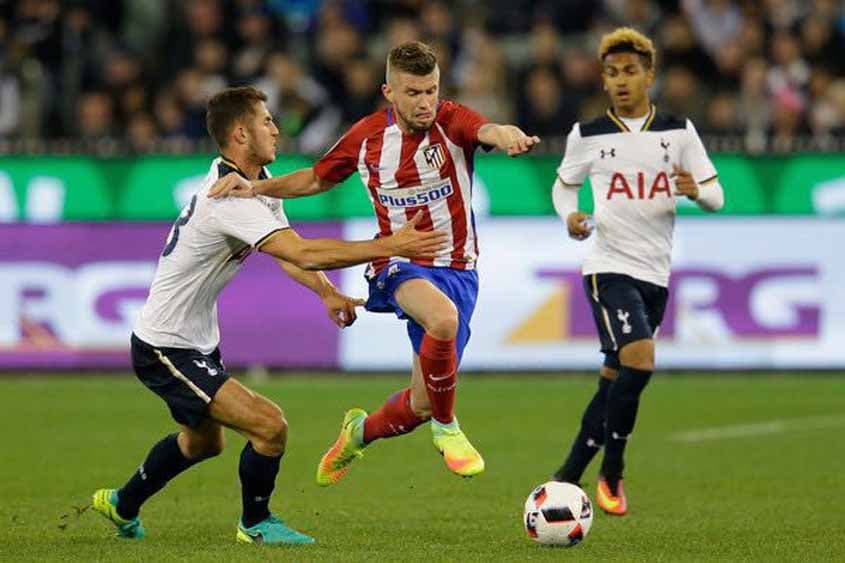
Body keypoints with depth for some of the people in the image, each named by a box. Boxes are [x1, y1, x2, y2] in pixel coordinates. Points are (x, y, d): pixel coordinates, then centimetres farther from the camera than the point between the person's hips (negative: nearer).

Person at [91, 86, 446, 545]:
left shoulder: (259, 183, 4)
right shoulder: (231, 199, -29)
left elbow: (288, 253, 6)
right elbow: (303, 253, -37)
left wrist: (328, 293, -13)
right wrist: (390, 246, -36)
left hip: (196, 342, 11)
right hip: (165, 349, -11)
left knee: (203, 441, 30)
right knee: (270, 426, -18)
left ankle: (123, 505, 50)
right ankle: (255, 523, 5)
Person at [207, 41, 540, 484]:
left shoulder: (451, 122, -10)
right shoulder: (367, 135, -3)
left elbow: (487, 131, -34)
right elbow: (316, 179, 13)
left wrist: (507, 134, -59)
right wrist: (255, 188, -1)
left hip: (456, 269, 1)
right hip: (399, 264, -1)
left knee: (422, 404, 2)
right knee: (443, 318, -37)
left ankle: (360, 431, 38)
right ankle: (446, 428, -14)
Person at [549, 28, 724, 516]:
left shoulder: (679, 132, 5)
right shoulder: (588, 136, 1)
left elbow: (716, 196, 7)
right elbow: (564, 185, 16)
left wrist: (695, 191, -16)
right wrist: (570, 216, -5)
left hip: (656, 274, 4)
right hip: (609, 268, -4)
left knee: (616, 379, 9)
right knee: (639, 363, -23)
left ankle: (569, 478, 24)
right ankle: (612, 472, -10)